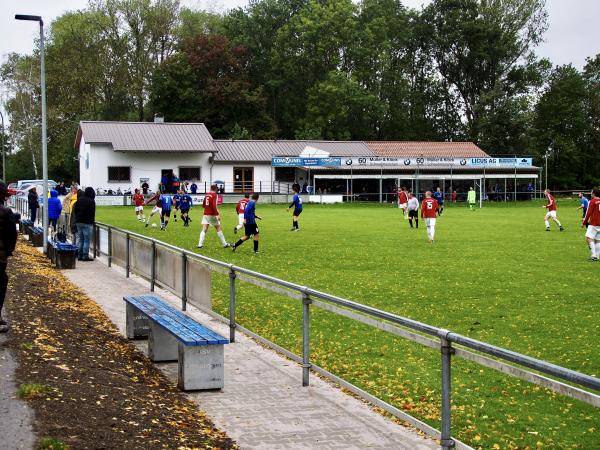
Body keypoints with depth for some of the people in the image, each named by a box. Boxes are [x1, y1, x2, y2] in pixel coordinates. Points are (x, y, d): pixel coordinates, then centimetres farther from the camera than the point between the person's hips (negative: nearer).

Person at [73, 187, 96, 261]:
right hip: (87, 223, -7)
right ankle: (85, 256, -5)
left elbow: (74, 210, 10)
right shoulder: (91, 201, -11)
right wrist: (92, 221, 2)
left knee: (80, 239, 13)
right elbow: (92, 213, -10)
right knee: (87, 240, -3)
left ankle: (79, 255, 13)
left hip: (78, 222, 7)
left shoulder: (79, 199, 8)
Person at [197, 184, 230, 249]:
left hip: (205, 215, 5)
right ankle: (224, 244, 14)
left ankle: (200, 244, -10)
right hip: (212, 215, -5)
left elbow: (203, 205, 15)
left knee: (204, 230, 1)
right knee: (218, 229, 7)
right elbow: (214, 205, -21)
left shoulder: (207, 195, 8)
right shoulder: (214, 195, -11)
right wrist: (218, 214, -20)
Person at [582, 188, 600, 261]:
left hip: (593, 224, -7)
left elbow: (588, 213, -9)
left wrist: (584, 222, -1)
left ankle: (594, 255, -24)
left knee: (588, 238, -13)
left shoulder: (592, 201, -7)